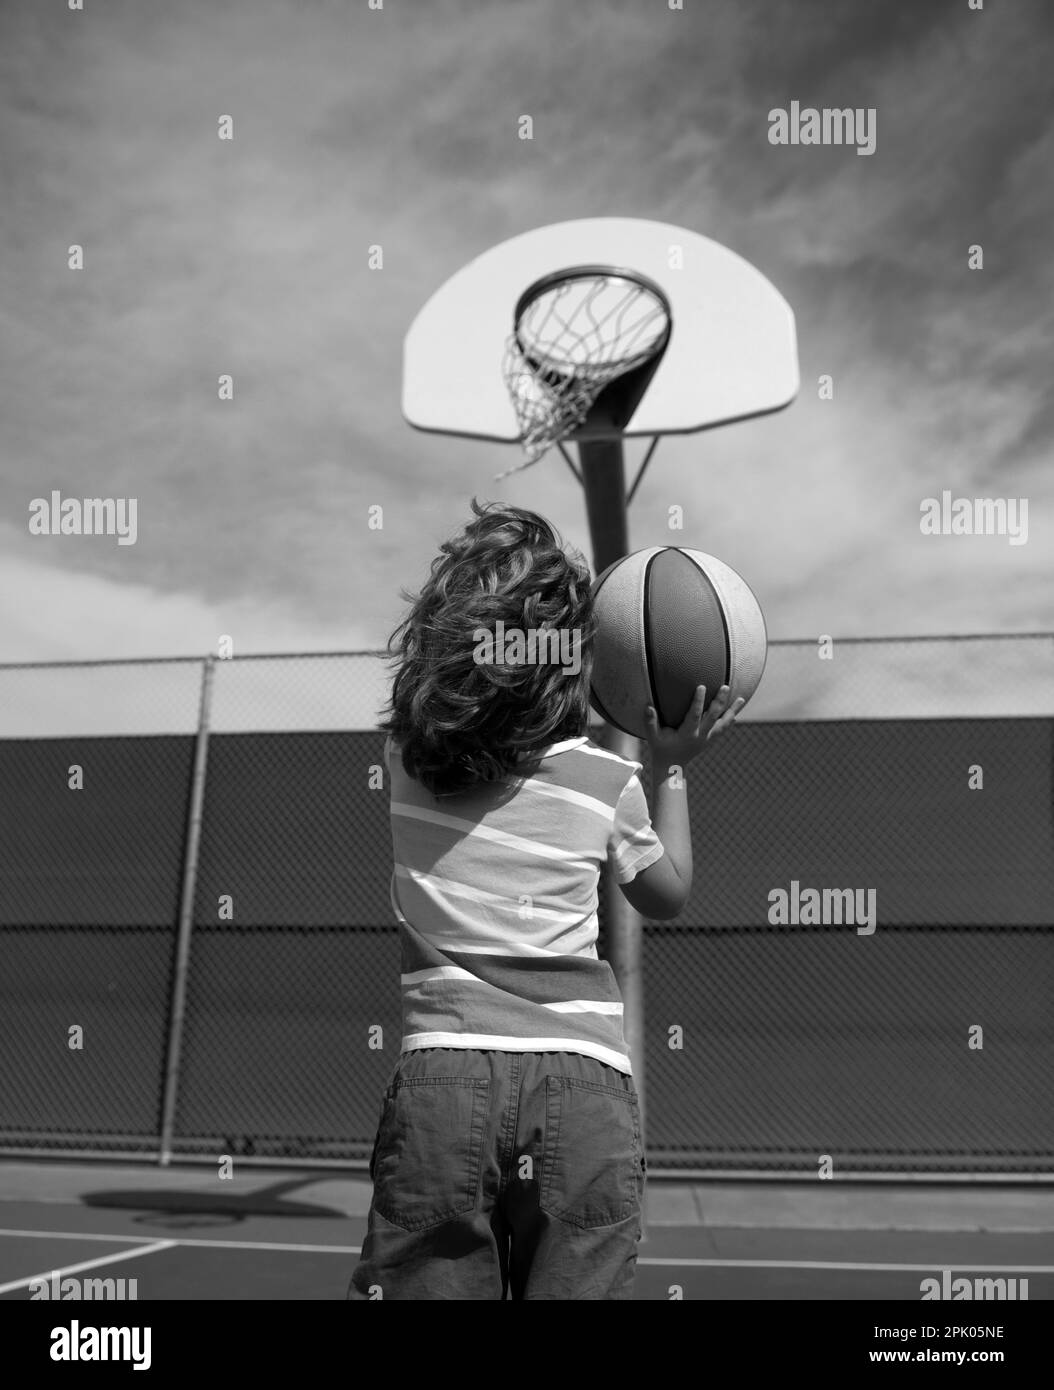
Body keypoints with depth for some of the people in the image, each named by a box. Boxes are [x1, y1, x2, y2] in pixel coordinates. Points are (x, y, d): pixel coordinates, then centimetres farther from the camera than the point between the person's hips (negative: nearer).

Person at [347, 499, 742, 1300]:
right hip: (584, 1084, -1)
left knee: (425, 1287, 6)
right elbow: (668, 894, 21)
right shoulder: (607, 784, 1)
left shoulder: (404, 758, 4)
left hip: (442, 1075, 1)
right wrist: (671, 767, 27)